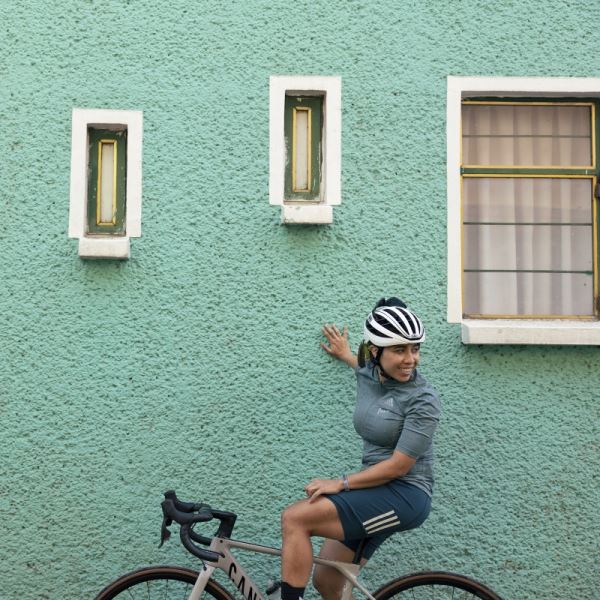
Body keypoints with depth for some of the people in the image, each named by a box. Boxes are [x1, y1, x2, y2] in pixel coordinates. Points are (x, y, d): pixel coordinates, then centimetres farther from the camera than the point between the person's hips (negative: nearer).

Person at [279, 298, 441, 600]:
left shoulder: (423, 400, -17)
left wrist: (341, 483, -14)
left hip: (404, 495, -8)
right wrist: (346, 356, 44)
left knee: (294, 518, -19)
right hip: (374, 493, 8)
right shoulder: (366, 373, 5)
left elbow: (399, 466, -18)